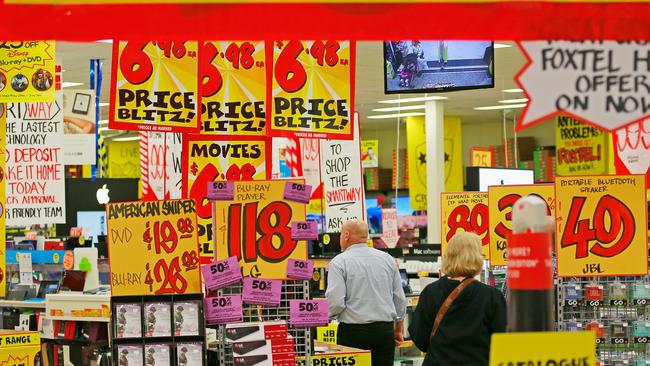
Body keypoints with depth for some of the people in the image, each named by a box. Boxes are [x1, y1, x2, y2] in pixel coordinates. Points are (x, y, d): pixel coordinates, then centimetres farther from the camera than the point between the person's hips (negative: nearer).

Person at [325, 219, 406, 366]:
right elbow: (400, 298, 12)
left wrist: (324, 317, 6)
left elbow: (335, 302, -15)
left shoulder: (339, 262, -6)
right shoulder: (387, 259, 9)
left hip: (353, 331, -4)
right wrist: (398, 329, 24)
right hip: (385, 330, 4)